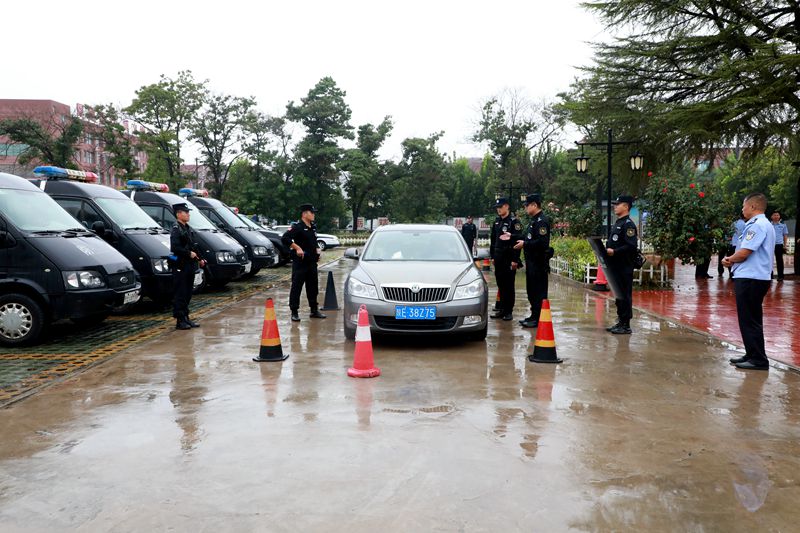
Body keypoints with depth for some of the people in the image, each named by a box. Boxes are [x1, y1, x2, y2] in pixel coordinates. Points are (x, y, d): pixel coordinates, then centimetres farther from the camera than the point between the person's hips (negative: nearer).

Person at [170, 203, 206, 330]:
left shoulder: (188, 229, 17)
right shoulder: (175, 230, -11)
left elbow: (194, 246, 22)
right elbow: (175, 248, -22)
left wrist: (199, 259, 12)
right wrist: (189, 254, -18)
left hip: (190, 266, 9)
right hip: (180, 267, -9)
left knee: (188, 294, 14)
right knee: (180, 294, -3)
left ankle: (186, 318, 22)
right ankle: (180, 320, 1)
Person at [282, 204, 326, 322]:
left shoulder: (313, 227, 13)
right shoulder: (297, 227, -12)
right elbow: (285, 238, -24)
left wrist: (316, 251, 11)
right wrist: (297, 248, -24)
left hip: (312, 262, 8)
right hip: (300, 263, -8)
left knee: (313, 287, 13)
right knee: (296, 287, -1)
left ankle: (314, 311, 24)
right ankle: (294, 313, 6)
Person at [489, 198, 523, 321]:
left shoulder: (514, 221, -8)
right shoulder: (497, 221, 14)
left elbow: (518, 241, -14)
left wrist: (515, 260, -18)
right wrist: (492, 256, 15)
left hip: (509, 258, -7)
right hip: (498, 258, 7)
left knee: (509, 285, -2)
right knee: (500, 285, 11)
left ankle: (509, 311, 4)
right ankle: (502, 309, 19)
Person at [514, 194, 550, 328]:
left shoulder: (542, 221, -16)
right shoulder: (534, 220, 17)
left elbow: (542, 242, -25)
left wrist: (525, 244, -18)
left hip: (539, 262, -11)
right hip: (532, 261, 11)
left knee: (539, 291, -5)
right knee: (531, 290, 16)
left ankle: (538, 319, 0)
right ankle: (534, 316, 25)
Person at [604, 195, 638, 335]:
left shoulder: (628, 224, -13)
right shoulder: (617, 223, 18)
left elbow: (631, 246, -22)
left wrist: (614, 252, -22)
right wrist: (607, 251, 9)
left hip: (624, 267, -10)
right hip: (615, 266, 10)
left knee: (624, 295, -4)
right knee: (618, 294, 14)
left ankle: (626, 326, 1)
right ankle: (620, 322, 22)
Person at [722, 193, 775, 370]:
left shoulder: (757, 225, -17)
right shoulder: (763, 224, 17)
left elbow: (743, 253, -21)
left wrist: (729, 259, -2)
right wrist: (732, 260, 2)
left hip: (750, 279, -10)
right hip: (751, 277, 10)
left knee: (750, 321, -4)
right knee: (750, 320, 16)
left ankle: (758, 360, 1)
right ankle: (752, 355, 25)